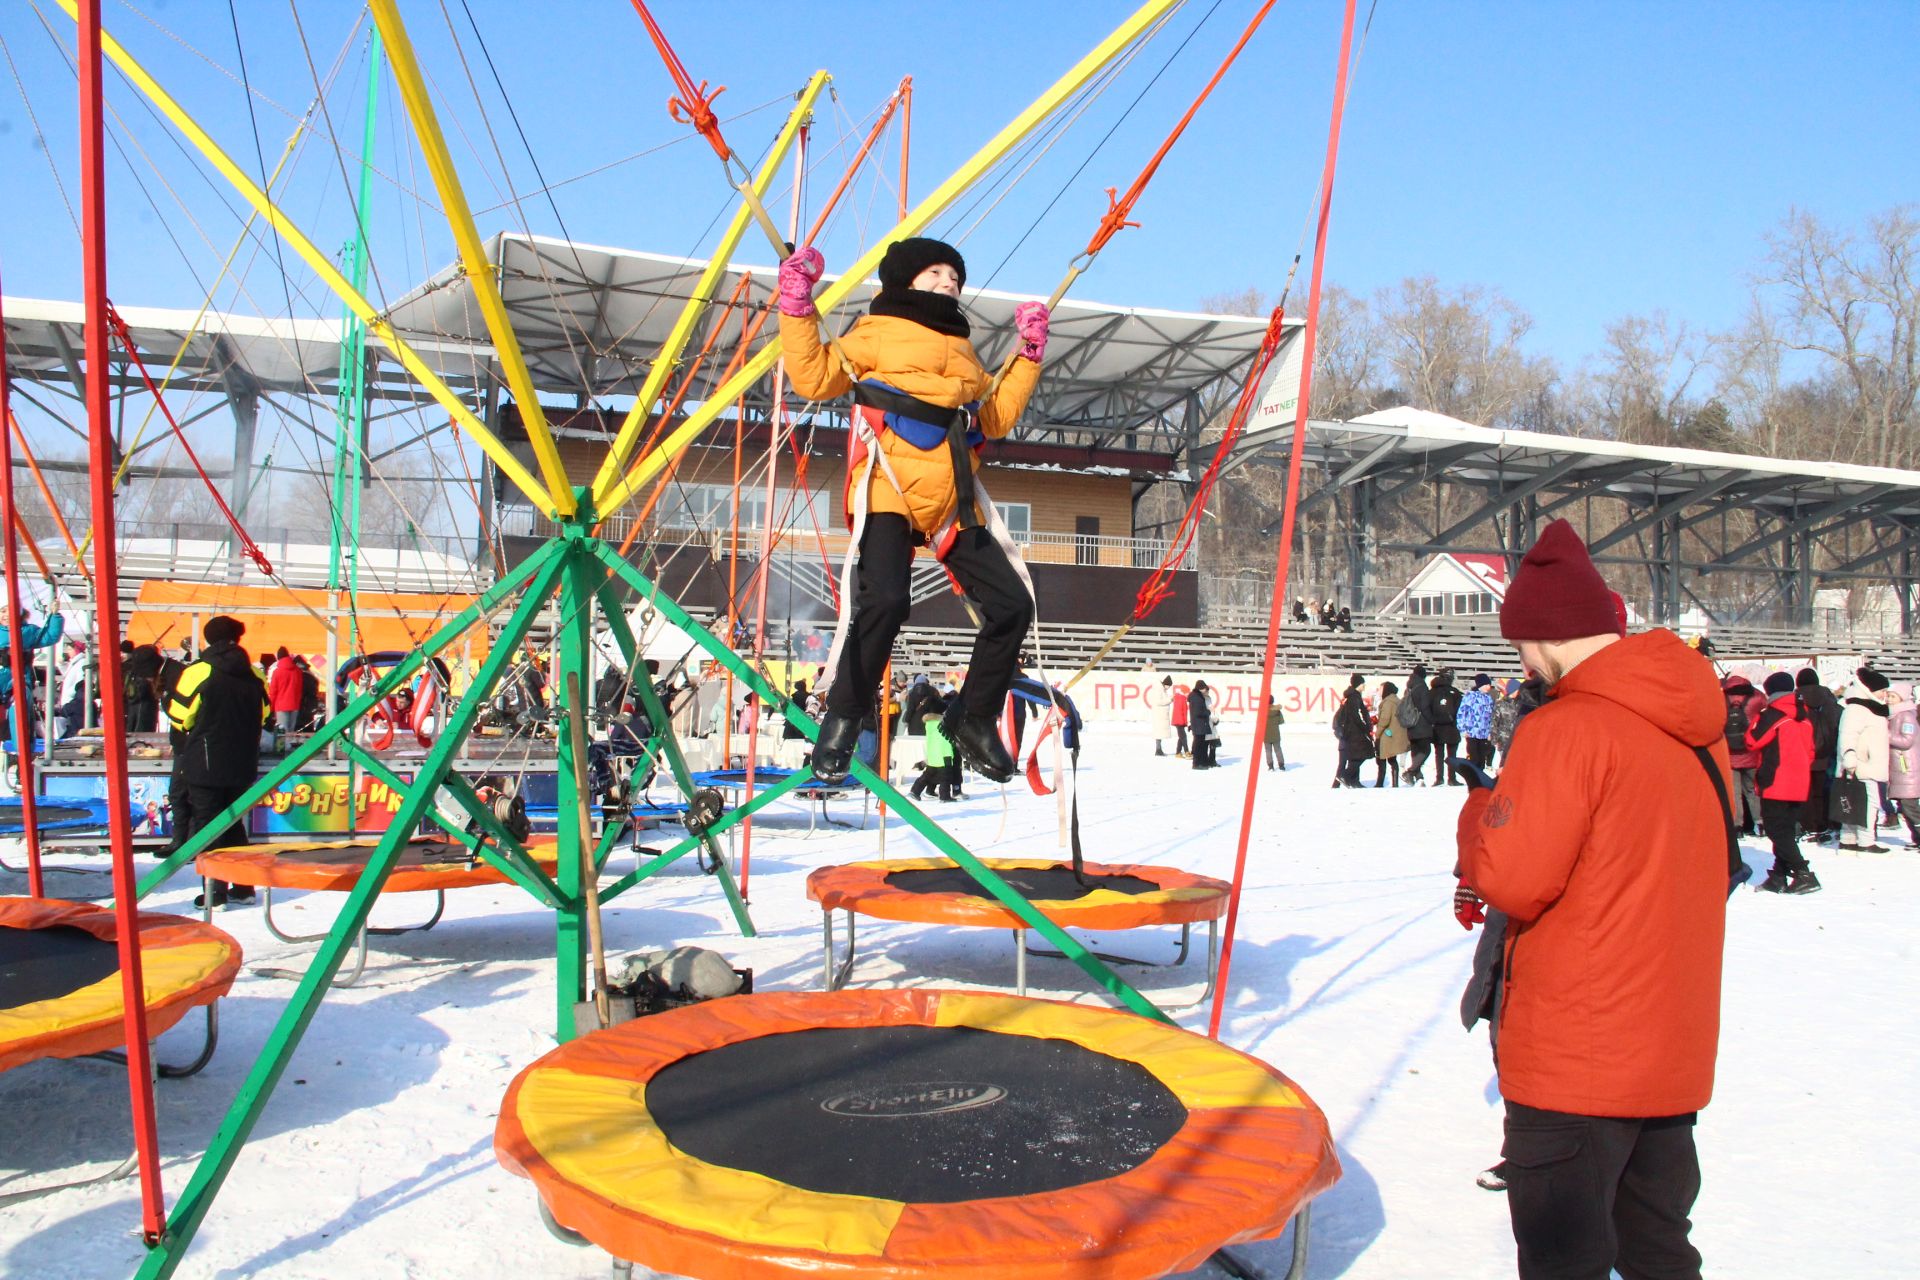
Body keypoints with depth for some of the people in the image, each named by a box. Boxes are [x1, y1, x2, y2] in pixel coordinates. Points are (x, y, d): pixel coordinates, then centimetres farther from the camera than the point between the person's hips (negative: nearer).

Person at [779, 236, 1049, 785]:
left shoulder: (962, 353, 29)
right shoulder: (877, 333, 10)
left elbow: (994, 417, 30)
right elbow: (814, 376, 1)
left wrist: (1029, 354, 29)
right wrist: (797, 305, -6)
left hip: (953, 504, 7)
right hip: (890, 492, -6)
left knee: (1011, 604, -2)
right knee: (884, 599, -28)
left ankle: (974, 720, 15)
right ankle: (842, 720, -8)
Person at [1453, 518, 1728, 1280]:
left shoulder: (1567, 729, -20)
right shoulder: (1698, 727, 5)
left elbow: (1510, 878, -21)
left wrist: (1479, 811, -2)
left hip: (1574, 1061, -8)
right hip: (1674, 1048, 8)